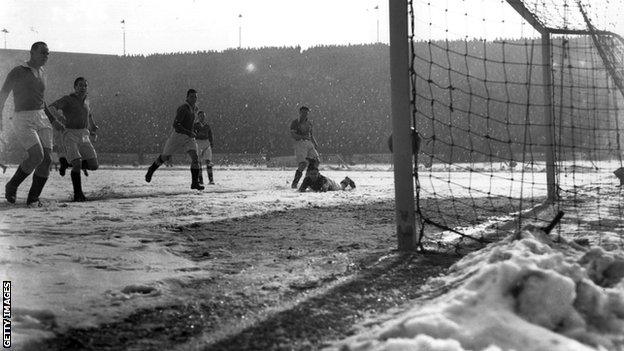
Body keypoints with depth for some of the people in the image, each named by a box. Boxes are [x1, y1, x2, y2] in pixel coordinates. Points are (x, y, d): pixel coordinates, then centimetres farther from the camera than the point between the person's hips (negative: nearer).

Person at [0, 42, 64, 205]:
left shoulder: (41, 73, 17)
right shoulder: (17, 72, -4)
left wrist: (53, 121, 21)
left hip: (42, 119, 6)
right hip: (23, 121, -6)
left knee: (46, 160, -7)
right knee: (37, 156, -22)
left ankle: (33, 198, 4)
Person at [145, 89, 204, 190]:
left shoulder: (195, 109, 4)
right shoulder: (183, 108, -21)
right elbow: (176, 125, -29)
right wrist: (188, 132, -36)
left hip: (189, 137, 5)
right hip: (177, 135, -5)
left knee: (195, 158, -17)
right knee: (165, 156, 12)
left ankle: (195, 183, -15)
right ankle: (151, 170, 41)